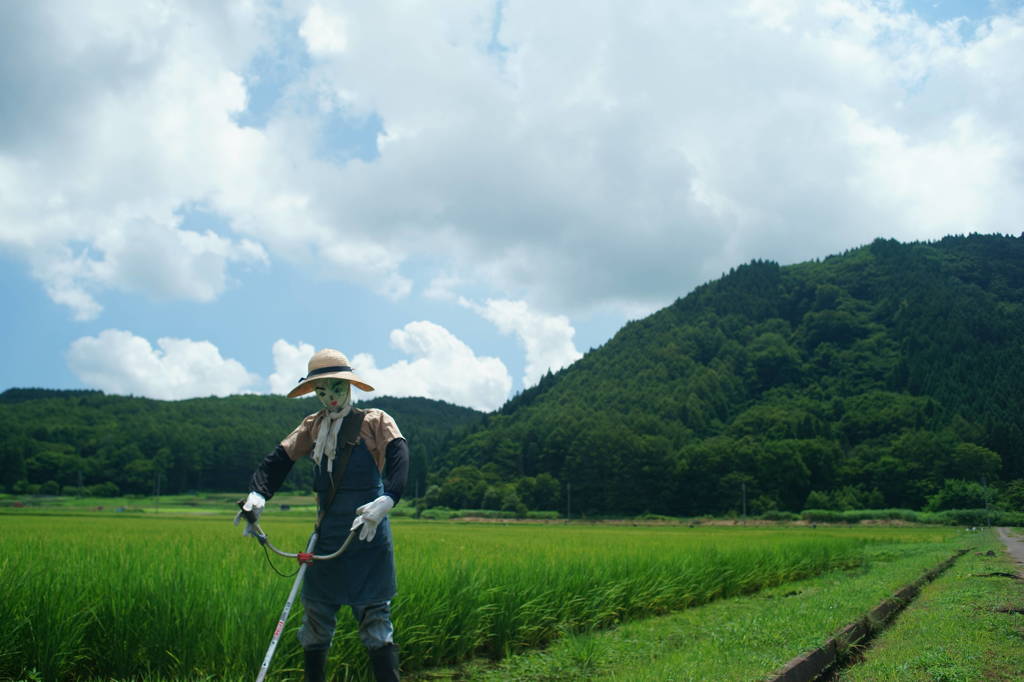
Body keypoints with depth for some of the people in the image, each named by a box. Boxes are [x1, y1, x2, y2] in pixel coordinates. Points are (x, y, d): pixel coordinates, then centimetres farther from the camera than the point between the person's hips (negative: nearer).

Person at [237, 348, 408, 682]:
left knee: (374, 618, -3)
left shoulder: (375, 421, -2)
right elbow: (278, 459, 5)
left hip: (368, 534, -5)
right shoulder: (312, 426, 12)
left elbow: (399, 457, -18)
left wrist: (386, 501, -35)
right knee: (315, 617, 13)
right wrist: (257, 494, -15)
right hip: (327, 537, 5)